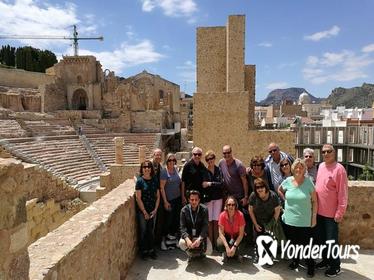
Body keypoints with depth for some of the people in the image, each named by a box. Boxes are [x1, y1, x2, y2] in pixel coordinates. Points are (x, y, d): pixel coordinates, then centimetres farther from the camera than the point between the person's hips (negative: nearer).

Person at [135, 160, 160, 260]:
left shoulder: (155, 180, 1)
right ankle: (144, 251, 23)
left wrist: (155, 209, -4)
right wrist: (144, 212, -11)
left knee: (151, 230, 13)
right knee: (143, 231, 7)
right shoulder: (140, 181, -10)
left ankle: (151, 250, 27)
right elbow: (138, 198, -11)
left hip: (153, 210, 3)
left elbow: (158, 196, 5)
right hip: (142, 210, -3)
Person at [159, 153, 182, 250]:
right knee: (168, 220, 1)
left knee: (176, 219, 11)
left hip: (178, 199, 6)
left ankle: (172, 237, 27)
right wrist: (165, 202, -16)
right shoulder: (164, 172, -13)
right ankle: (163, 239, 18)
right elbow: (161, 188, -14)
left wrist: (182, 196, 12)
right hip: (169, 200, -6)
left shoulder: (176, 170, 7)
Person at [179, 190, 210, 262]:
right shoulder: (184, 210, -9)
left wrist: (199, 239, -35)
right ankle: (191, 254, 6)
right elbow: (182, 227, -14)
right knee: (182, 243, -30)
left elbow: (205, 226, -18)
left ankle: (201, 252, 16)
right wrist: (187, 239, -33)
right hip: (188, 235, 0)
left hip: (200, 236, 0)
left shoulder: (204, 209, -11)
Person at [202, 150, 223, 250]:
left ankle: (215, 242, 14)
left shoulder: (219, 170, 4)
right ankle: (210, 243, 8)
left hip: (218, 198, 2)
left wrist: (210, 184, -13)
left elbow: (221, 184, -4)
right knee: (209, 221, -2)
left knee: (216, 221, 3)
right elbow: (202, 185, -5)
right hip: (208, 198, -2)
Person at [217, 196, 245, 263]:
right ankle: (225, 254, 6)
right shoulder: (222, 215, -19)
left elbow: (241, 234, -17)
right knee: (219, 244, -31)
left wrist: (234, 247, -27)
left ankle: (236, 254, 9)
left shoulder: (240, 215, -21)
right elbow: (221, 233, -17)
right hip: (226, 236, 1)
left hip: (237, 237, 0)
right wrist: (227, 247, -29)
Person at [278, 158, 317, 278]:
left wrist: (314, 217, -5)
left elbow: (314, 201, -5)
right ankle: (295, 260, 41)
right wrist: (286, 200, 4)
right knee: (293, 242, 18)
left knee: (305, 244, 4)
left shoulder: (309, 182, -10)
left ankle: (310, 265, 26)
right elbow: (280, 190, 17)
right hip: (289, 220, 3)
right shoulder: (287, 181, -4)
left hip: (305, 221, -3)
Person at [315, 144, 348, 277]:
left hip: (332, 213, -6)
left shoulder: (339, 169, -16)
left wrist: (340, 213, -16)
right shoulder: (321, 166, 6)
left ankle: (335, 266, 24)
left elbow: (343, 193, -16)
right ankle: (326, 260, 37)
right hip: (319, 211, 7)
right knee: (322, 239, 19)